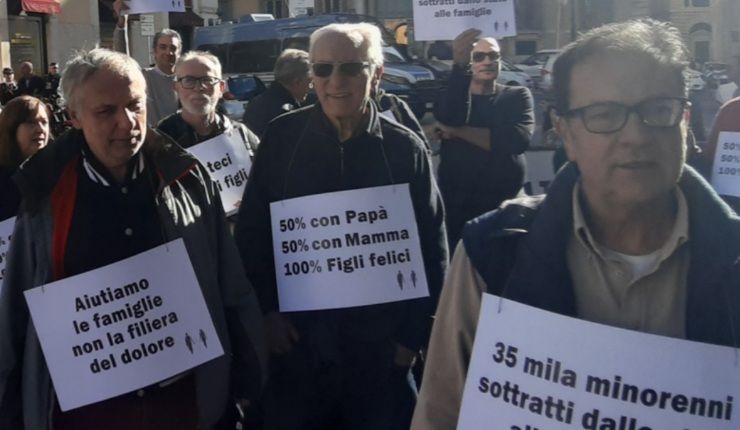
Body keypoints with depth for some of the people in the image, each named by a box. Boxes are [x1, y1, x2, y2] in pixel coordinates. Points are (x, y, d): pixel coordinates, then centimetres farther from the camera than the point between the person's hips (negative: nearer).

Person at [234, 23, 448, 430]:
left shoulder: (405, 148, -3)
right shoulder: (282, 137, -3)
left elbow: (432, 249, 2)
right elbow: (251, 231, 3)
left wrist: (414, 334, -1)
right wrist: (268, 310, -2)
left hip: (380, 344, 0)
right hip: (296, 339, 1)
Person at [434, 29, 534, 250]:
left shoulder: (517, 96, 5)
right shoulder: (454, 91, 6)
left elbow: (519, 139, -15)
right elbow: (450, 118, -19)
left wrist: (457, 132, -12)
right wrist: (459, 65, -33)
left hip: (504, 203, 0)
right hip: (456, 204, 0)